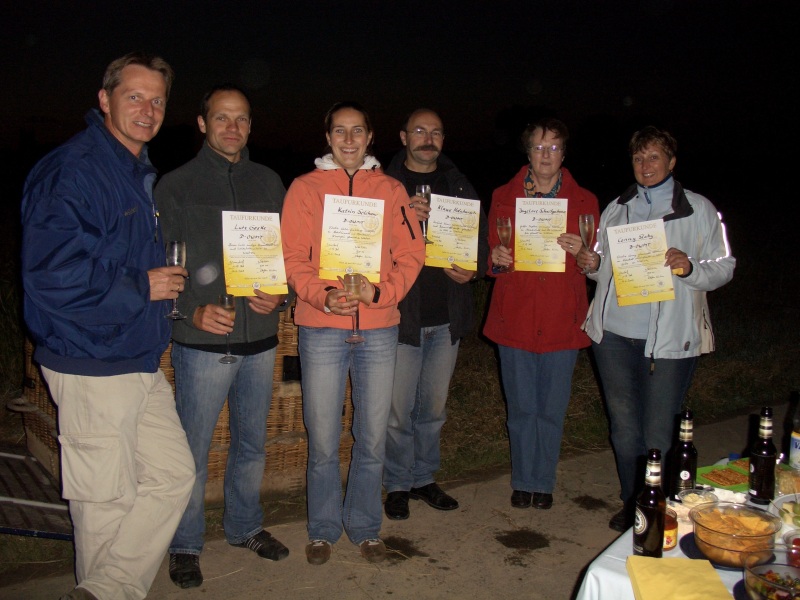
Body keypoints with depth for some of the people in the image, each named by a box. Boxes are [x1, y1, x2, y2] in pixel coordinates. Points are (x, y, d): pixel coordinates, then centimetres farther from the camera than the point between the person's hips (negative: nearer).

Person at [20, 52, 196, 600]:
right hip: (92, 367, -9)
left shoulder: (141, 173, 15)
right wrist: (142, 286, -17)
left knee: (174, 474, 11)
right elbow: (52, 274, -25)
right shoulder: (70, 170, -15)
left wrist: (167, 282, 10)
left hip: (142, 362, 9)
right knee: (108, 499, 4)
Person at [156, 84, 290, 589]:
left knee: (252, 442, 17)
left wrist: (280, 295, -8)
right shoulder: (176, 186, -1)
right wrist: (193, 310, -20)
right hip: (203, 342, -4)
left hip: (261, 341, 4)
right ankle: (186, 544, 24)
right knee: (194, 450, 5)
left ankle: (246, 526, 36)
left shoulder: (269, 182, 10)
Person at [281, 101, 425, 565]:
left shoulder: (391, 190, 10)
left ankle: (366, 527, 27)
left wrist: (379, 291, -13)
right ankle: (323, 529, 24)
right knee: (323, 439, 4)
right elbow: (293, 256, 0)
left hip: (379, 329, 2)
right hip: (322, 329, -1)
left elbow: (411, 254, 5)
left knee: (373, 438, 8)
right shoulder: (306, 188, 6)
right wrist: (323, 296, -17)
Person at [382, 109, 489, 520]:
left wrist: (474, 269, -7)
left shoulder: (459, 186, 12)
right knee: (398, 409, 2)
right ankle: (398, 484, 21)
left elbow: (481, 237, 13)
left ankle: (423, 478, 31)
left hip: (447, 316, 4)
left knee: (433, 407, 14)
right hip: (400, 312, -3)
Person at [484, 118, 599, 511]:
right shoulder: (503, 197, 6)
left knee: (552, 409, 7)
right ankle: (523, 481, 26)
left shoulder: (584, 201, 6)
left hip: (562, 320, 0)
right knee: (521, 407, 8)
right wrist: (496, 258, -12)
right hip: (514, 319, 0)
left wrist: (582, 253, -15)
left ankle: (544, 482, 26)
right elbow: (491, 254, 11)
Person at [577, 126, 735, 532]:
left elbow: (724, 267, 0)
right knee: (624, 426, 13)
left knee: (658, 433, 0)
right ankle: (631, 505, 28)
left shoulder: (699, 210, 2)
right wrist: (593, 263, -4)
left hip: (669, 337, -4)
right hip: (613, 333, 4)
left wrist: (690, 267, -20)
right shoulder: (616, 209, 14)